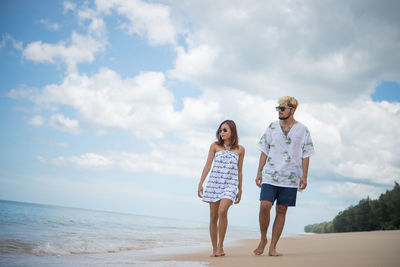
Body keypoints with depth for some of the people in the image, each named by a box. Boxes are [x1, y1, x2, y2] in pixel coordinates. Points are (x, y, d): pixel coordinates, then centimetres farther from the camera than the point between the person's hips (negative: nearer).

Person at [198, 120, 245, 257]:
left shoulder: (240, 149, 8)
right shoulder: (215, 146, 7)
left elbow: (239, 170, 13)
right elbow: (207, 165, 5)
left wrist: (240, 190, 13)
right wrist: (200, 183, -2)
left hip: (230, 185, -1)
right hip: (214, 183, 2)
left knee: (222, 211, -24)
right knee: (213, 216, 2)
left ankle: (220, 245, -11)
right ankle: (214, 249, 13)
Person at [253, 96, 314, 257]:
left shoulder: (302, 130, 5)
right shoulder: (272, 128, 9)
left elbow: (305, 155, 5)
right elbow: (264, 151, 11)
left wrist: (304, 176, -4)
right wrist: (259, 172, 5)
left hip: (290, 178, -1)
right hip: (270, 176, 1)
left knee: (281, 211, 1)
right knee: (264, 206, -13)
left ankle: (272, 247, 8)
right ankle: (263, 239, 9)